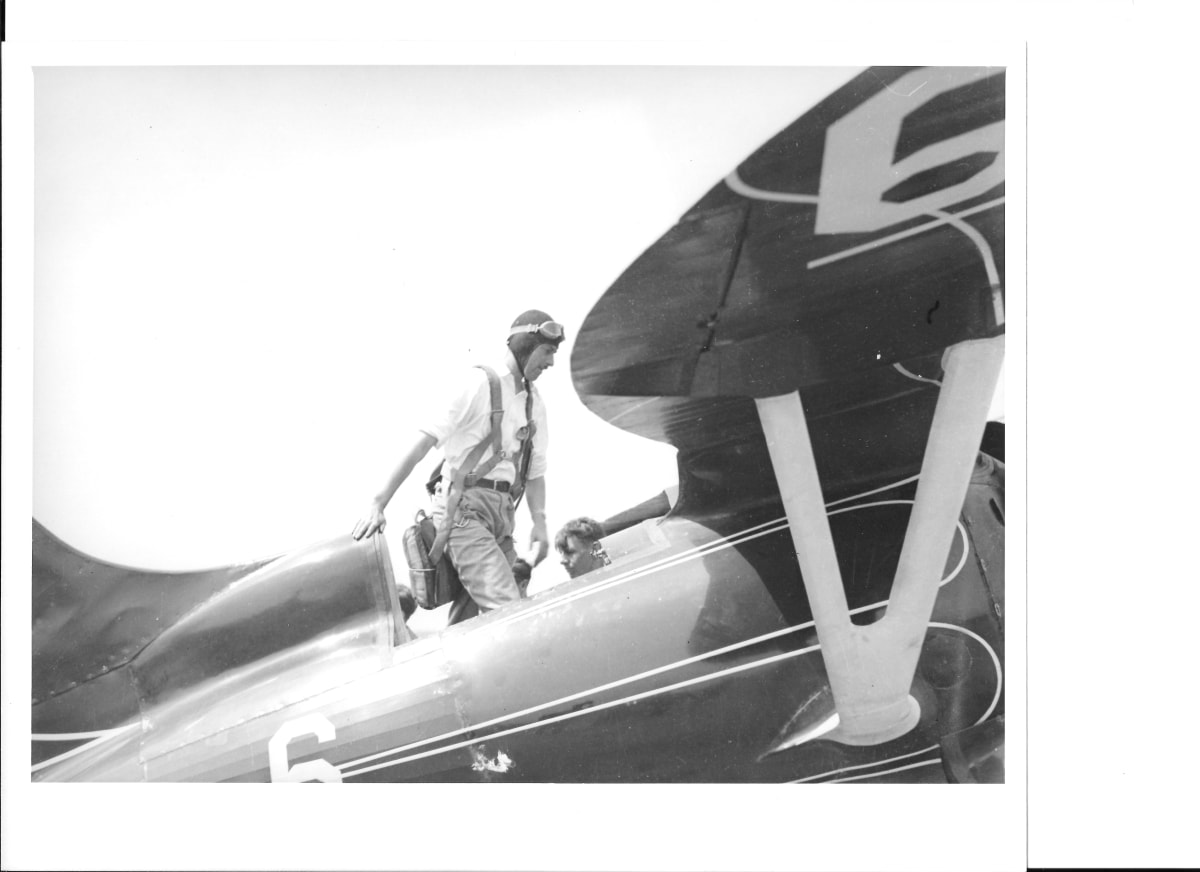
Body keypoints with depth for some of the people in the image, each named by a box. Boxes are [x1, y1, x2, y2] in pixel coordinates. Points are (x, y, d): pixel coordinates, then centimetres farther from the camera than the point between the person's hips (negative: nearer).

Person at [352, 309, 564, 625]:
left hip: (502, 513, 7)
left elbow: (535, 471, 20)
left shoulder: (534, 403, 17)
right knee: (506, 607, -21)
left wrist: (540, 523, 5)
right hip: (463, 506, -7)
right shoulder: (480, 382, -5)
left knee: (467, 617, 5)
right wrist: (378, 504, -15)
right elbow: (424, 441, -10)